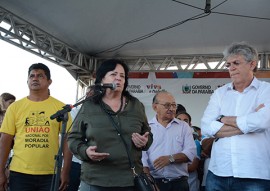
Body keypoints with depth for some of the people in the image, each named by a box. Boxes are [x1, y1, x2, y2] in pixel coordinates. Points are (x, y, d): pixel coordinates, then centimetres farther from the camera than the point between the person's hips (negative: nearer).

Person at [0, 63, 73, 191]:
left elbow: (67, 140, 0)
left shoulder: (60, 107, 0)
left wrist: (65, 171, -5)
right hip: (19, 173, 1)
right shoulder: (15, 107, 4)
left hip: (50, 175, -1)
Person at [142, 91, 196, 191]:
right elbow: (142, 156, -5)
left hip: (179, 182, 2)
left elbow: (191, 152, -2)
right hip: (154, 182, -1)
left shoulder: (184, 126, 8)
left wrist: (171, 158, -17)